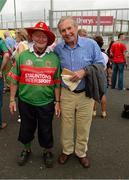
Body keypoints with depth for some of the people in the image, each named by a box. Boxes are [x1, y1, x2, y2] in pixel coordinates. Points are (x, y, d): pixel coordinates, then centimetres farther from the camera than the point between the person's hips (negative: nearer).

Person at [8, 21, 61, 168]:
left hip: (46, 103, 0)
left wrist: (57, 102, 1)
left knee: (45, 130, 15)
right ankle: (26, 150, 45)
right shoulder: (22, 56, -3)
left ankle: (47, 152, 41)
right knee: (26, 128, 19)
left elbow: (57, 83, 1)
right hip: (25, 102, 1)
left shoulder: (54, 58, -3)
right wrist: (12, 100, 1)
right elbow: (14, 80, 1)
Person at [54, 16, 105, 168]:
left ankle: (81, 152, 36)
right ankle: (67, 150, 38)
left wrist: (84, 72, -20)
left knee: (84, 126, 12)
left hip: (86, 93, -1)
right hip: (66, 93, 1)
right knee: (66, 125, 13)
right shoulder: (57, 49, -1)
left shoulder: (91, 44, -7)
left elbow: (100, 65, -4)